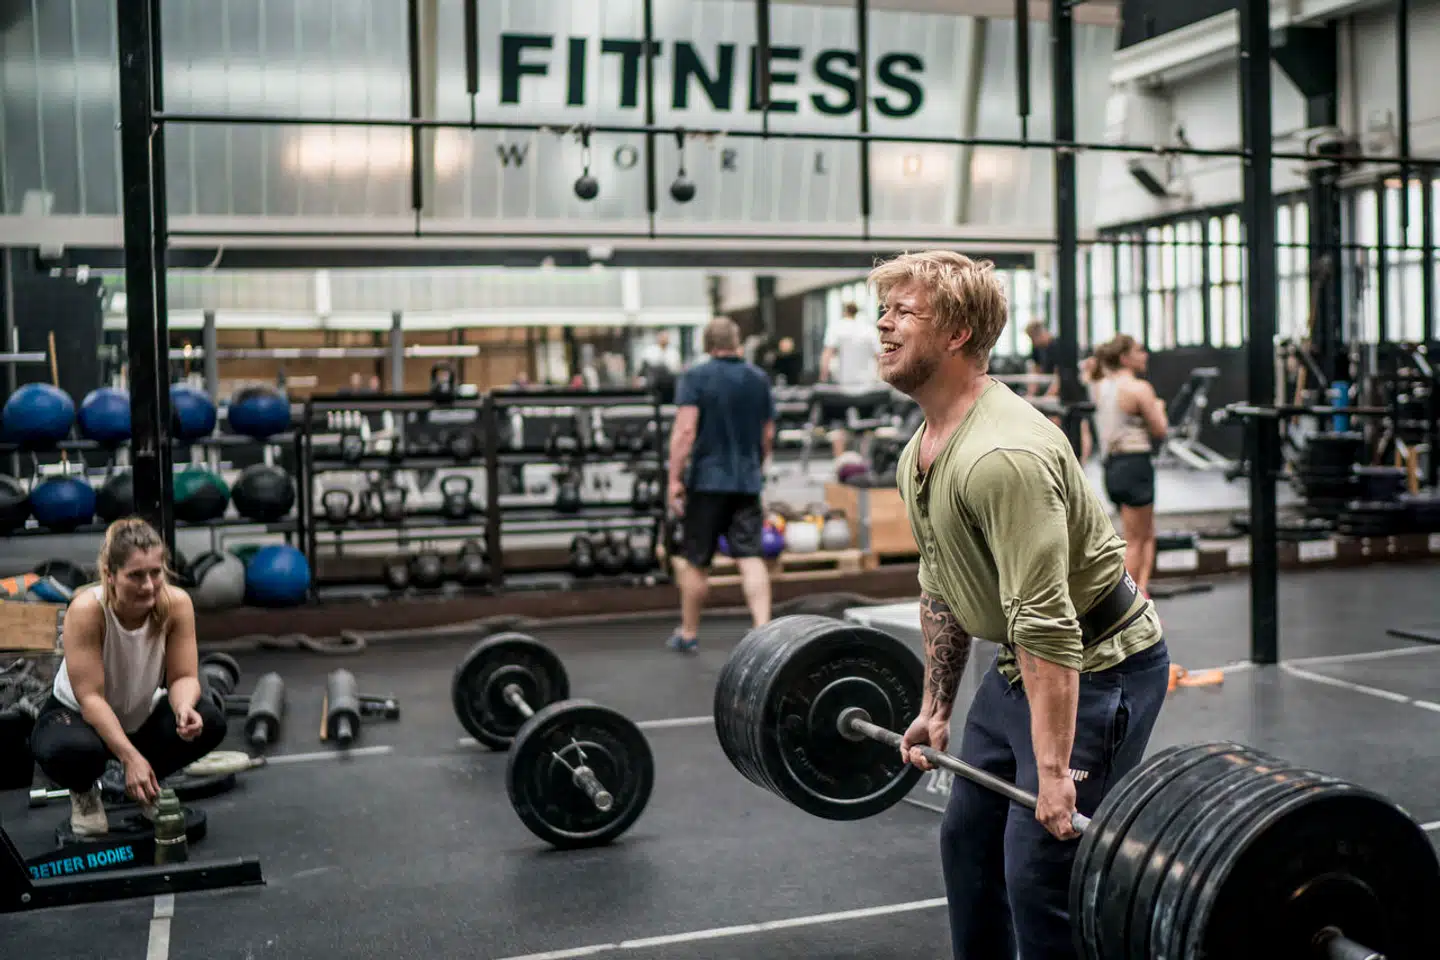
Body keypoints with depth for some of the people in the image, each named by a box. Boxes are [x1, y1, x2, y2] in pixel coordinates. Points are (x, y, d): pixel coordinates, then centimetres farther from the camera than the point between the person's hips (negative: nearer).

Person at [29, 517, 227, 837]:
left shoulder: (177, 603, -22)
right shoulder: (86, 610, -31)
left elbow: (183, 677, -18)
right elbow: (90, 697, -31)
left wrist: (184, 708, -42)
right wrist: (131, 757, -40)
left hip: (142, 716, 3)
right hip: (76, 715, -3)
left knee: (209, 721, -26)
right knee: (71, 750, -39)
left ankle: (148, 782, 5)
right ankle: (83, 793, 0)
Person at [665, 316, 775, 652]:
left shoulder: (694, 378, -5)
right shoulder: (759, 379, 9)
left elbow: (685, 430, -15)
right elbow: (768, 435, 14)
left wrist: (674, 479, -14)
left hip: (707, 480, -3)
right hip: (748, 481, 3)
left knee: (695, 561, 8)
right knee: (750, 558, -1)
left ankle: (688, 633, 20)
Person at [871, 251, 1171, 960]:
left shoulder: (1003, 453, -29)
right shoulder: (919, 454, 3)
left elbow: (1045, 624, -32)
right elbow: (941, 591, 14)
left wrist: (1054, 773, -31)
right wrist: (935, 708, 17)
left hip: (1099, 667, -10)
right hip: (1018, 667, 10)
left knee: (1040, 868, -9)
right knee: (967, 841, 18)